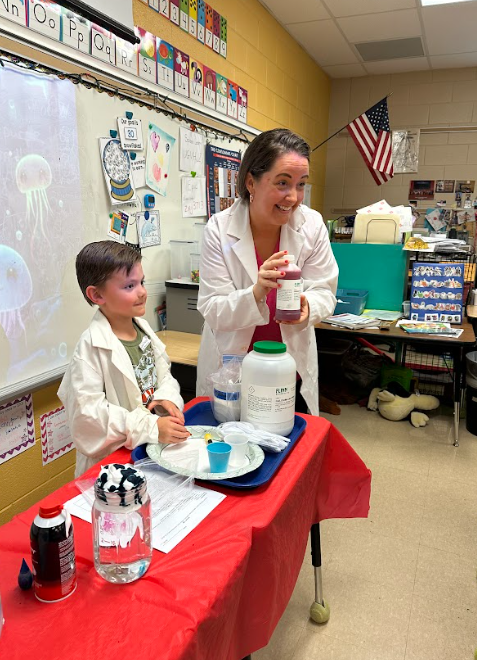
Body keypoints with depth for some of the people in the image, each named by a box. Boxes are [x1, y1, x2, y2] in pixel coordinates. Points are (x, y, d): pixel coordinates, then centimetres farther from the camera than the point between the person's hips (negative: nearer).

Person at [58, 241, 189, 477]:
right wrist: (151, 427, -26)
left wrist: (167, 397, -7)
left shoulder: (143, 328, 5)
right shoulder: (92, 346, -17)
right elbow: (87, 410, -22)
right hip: (112, 457, -6)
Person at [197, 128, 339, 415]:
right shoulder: (219, 229, -16)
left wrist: (307, 306, -31)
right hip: (230, 370, -1)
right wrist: (256, 293, -36)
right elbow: (213, 312, -17)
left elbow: (324, 292, -8)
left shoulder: (312, 224, -11)